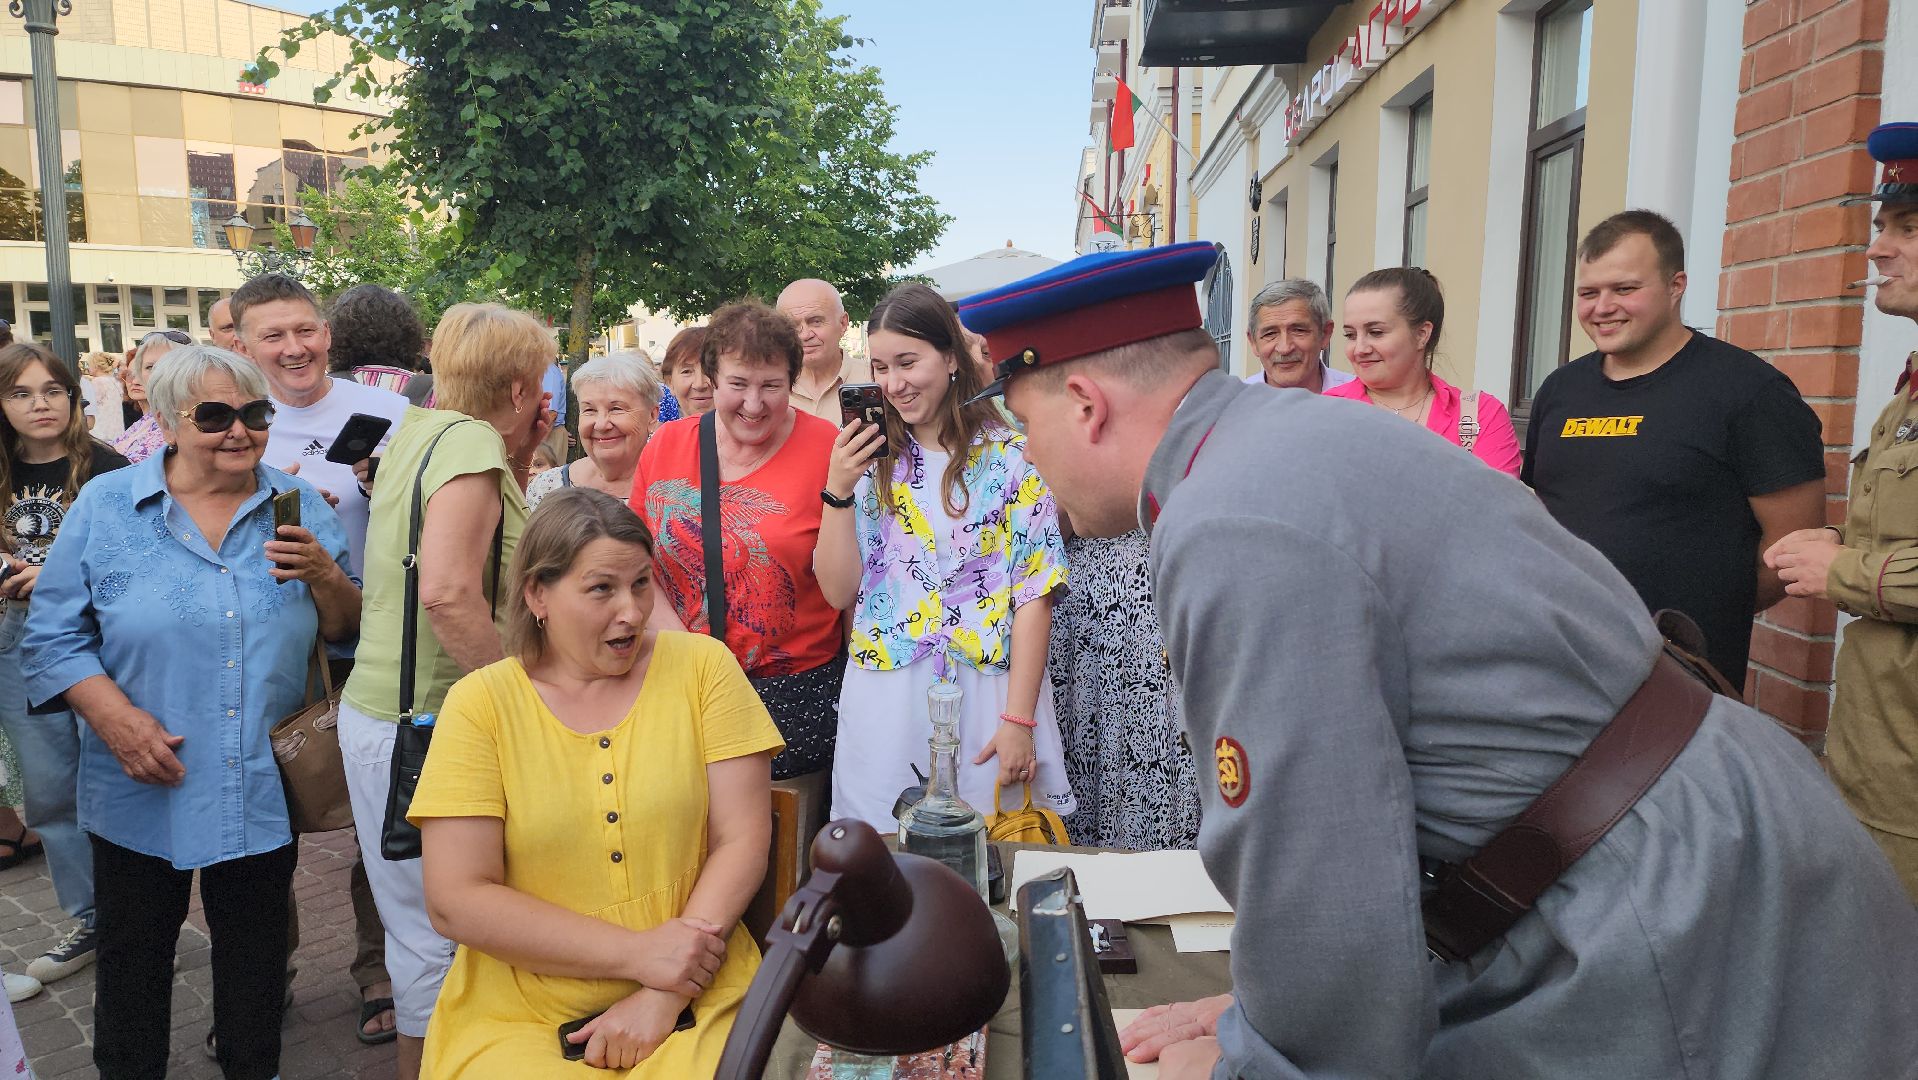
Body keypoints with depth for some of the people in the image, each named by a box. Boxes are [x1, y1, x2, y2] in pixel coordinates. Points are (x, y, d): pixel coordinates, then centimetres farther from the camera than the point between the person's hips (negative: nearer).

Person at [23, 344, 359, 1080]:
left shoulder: (300, 507, -1)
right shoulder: (105, 507, -4)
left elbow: (350, 631, 0)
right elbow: (55, 635, -4)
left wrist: (321, 575, -20)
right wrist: (116, 717, -18)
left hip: (265, 789, 1)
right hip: (142, 790, -1)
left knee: (256, 958, 18)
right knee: (133, 957, 16)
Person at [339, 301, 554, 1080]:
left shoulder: (419, 429, 10)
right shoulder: (472, 441, -18)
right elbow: (449, 591, -29)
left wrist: (517, 461, 10)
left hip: (379, 710, 9)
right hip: (423, 725, -9)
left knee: (420, 922, 20)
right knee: (440, 934, 4)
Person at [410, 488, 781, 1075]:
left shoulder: (702, 665, 0)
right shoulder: (481, 703, -2)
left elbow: (742, 841, -3)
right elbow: (455, 901, -7)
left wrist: (663, 995, -12)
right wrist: (638, 952, -13)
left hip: (697, 999, 0)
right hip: (518, 1016, 1)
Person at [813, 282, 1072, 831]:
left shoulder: (1011, 457, -3)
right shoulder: (871, 461, 7)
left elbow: (1033, 596, -7)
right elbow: (838, 592, 1)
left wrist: (1019, 721, -12)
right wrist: (838, 490, -11)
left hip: (986, 700, -2)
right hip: (883, 703, 3)